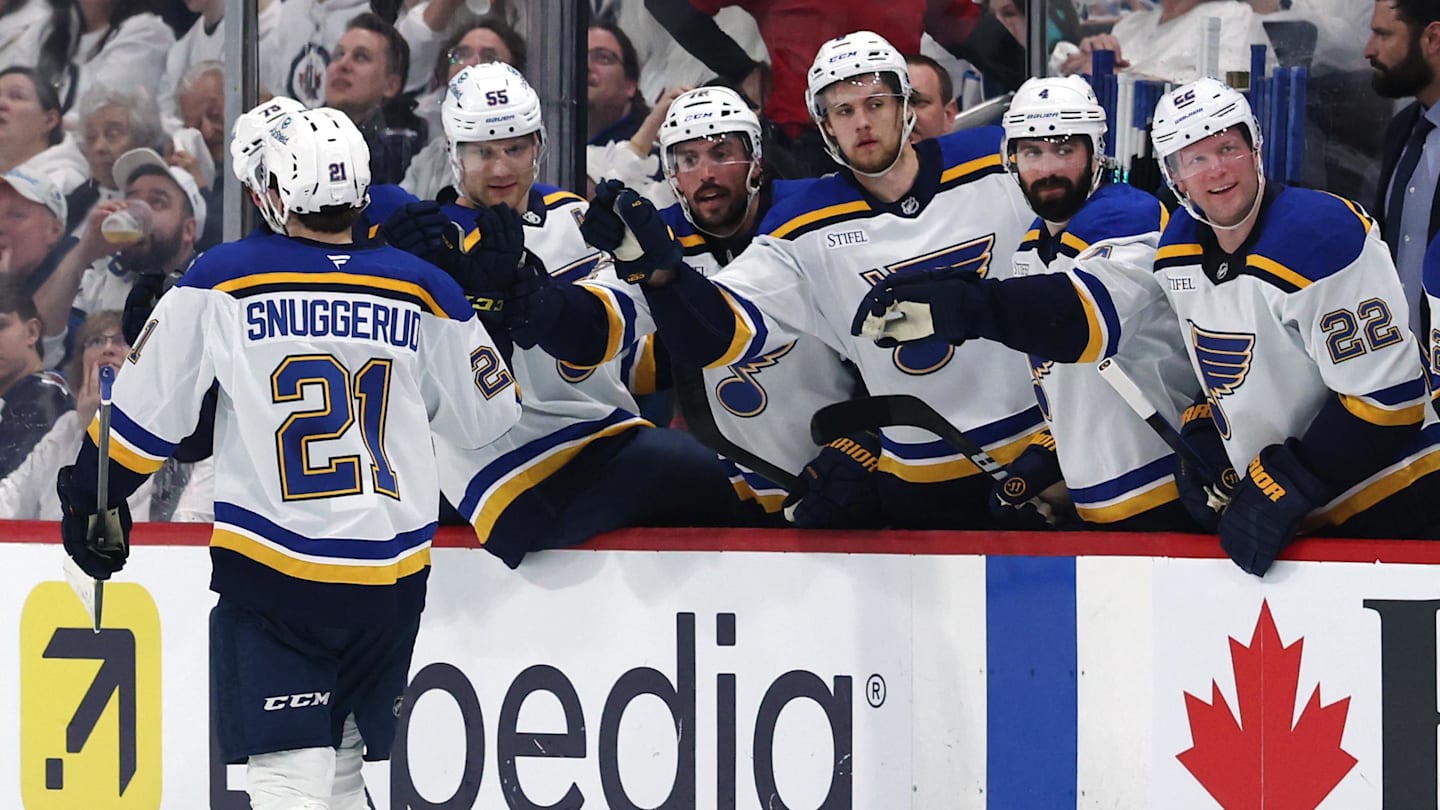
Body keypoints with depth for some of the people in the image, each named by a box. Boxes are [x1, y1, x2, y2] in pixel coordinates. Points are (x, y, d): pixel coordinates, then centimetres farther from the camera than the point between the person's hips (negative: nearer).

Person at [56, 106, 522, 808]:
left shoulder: (223, 280, -5)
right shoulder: (423, 290, 2)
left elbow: (147, 410, 1)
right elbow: (483, 419, 14)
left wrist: (93, 501, 16)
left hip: (271, 573, -4)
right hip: (391, 578, 4)